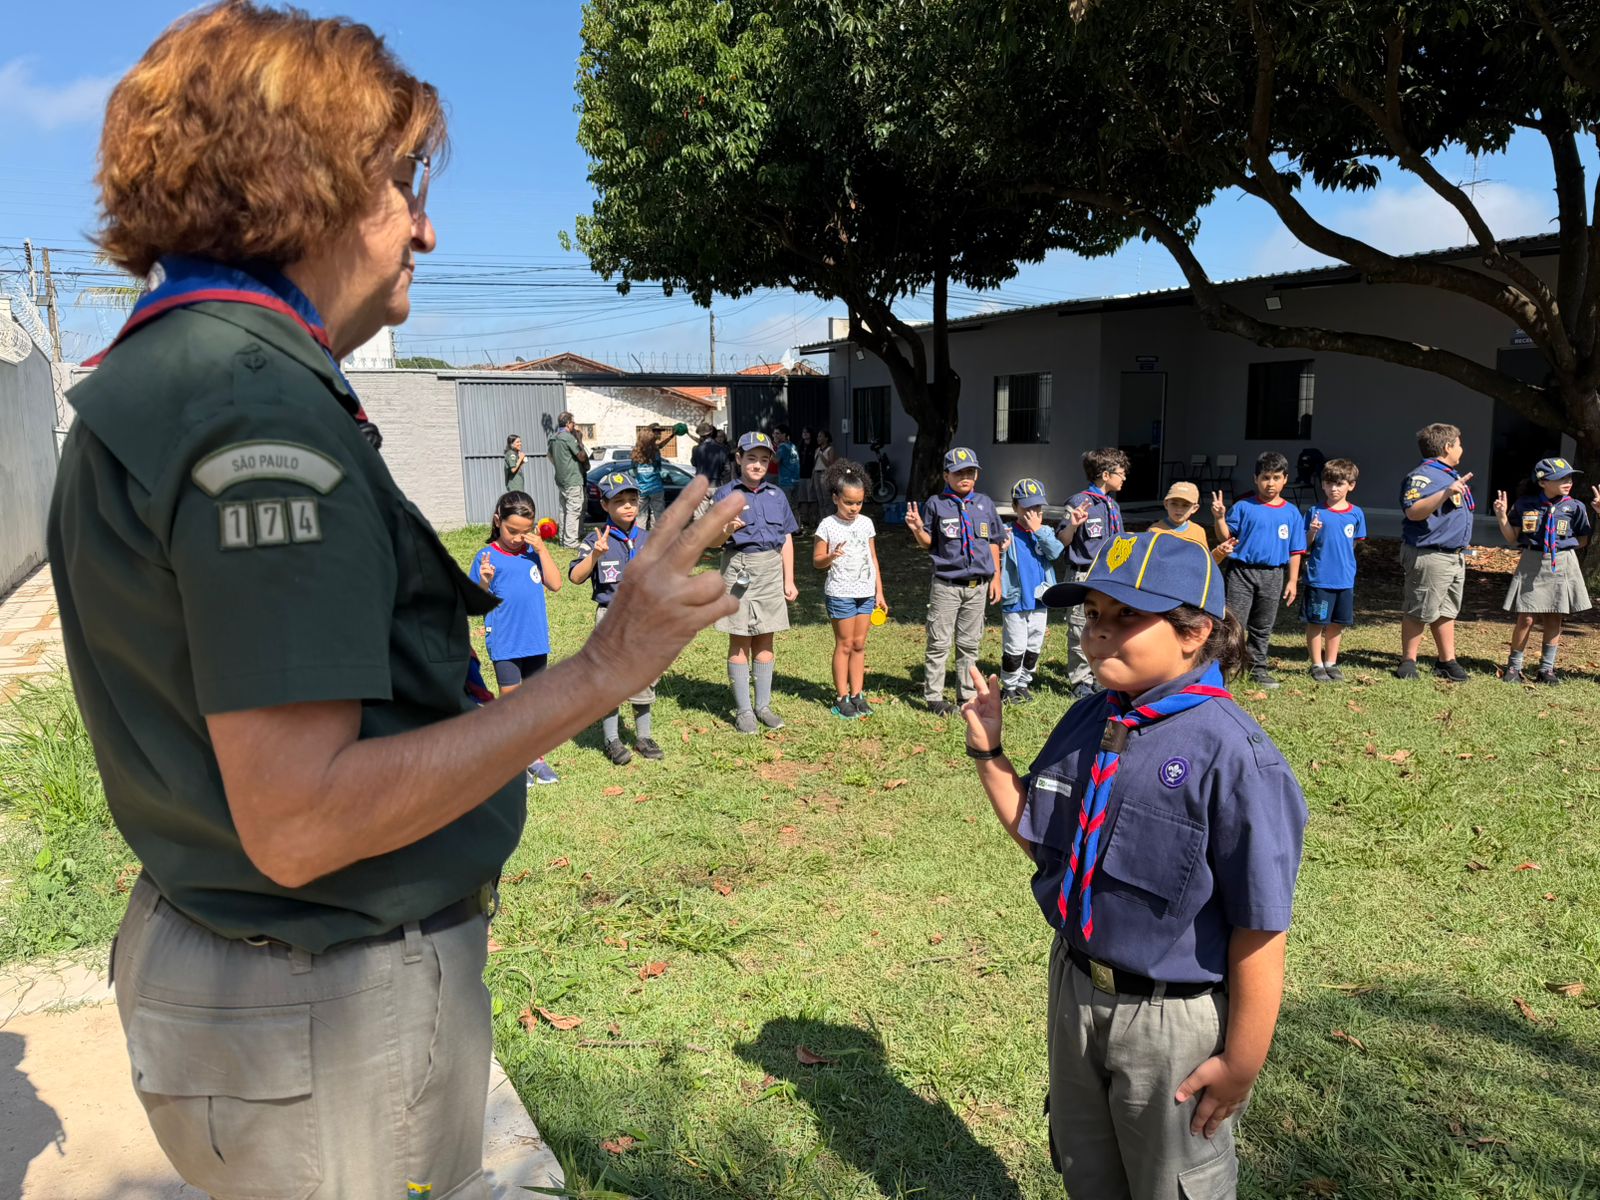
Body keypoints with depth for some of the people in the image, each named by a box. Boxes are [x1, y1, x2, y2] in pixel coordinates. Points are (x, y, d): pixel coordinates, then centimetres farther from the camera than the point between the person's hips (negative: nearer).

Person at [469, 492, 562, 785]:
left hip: (536, 641, 4)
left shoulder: (533, 552, 4)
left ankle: (535, 757, 26)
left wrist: (541, 548, -12)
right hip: (505, 643, -4)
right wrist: (485, 583, -25)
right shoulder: (487, 556, -6)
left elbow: (555, 584, -8)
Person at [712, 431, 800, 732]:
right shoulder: (727, 493, -3)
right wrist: (728, 530, -29)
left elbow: (786, 539, 9)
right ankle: (743, 710, 8)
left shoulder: (776, 494, 8)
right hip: (738, 568, -3)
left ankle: (764, 705, 18)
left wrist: (789, 581, 6)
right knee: (740, 641, 1)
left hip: (771, 568, 4)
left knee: (765, 639, 9)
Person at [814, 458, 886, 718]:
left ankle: (857, 695, 16)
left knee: (859, 645, 8)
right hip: (840, 593, -4)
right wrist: (831, 557, -25)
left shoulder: (866, 523, 7)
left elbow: (873, 559, 12)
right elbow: (816, 561, -3)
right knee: (844, 645, 1)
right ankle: (842, 698, 10)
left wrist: (879, 592, 10)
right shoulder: (828, 525, -6)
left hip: (866, 593, 4)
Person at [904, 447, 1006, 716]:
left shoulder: (985, 504, 7)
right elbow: (928, 544, 4)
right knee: (939, 643, -1)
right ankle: (934, 697, 7)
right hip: (946, 585, -3)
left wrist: (995, 578, 11)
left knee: (970, 643, 11)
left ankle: (968, 694, 21)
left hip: (978, 585, 3)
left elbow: (993, 542, 13)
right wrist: (918, 529, -17)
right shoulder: (936, 504, -2)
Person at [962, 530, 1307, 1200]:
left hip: (1175, 1022, -6)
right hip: (1075, 991, 6)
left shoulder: (1230, 754, -25)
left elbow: (1260, 926, -20)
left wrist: (1241, 1061, -14)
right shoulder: (1086, 723, -3)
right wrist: (987, 750, 0)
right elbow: (1041, 839, 10)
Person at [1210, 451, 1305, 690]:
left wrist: (1292, 581, 3)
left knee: (1263, 627, 13)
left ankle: (1258, 669, 23)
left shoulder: (1291, 513, 5)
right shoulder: (1243, 507, -2)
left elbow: (1295, 551, 7)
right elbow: (1226, 538, -3)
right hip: (1241, 571, -3)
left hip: (1273, 575, 3)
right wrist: (1219, 518, -20)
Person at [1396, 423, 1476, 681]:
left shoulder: (1452, 474, 18)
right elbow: (1413, 512, -29)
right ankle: (1408, 662, 7)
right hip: (1429, 556, -10)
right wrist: (1446, 493, -34)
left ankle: (1447, 661, 23)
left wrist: (1461, 487, 26)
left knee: (1447, 612, 15)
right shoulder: (1422, 475, -14)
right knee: (1418, 612, -2)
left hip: (1455, 556, 10)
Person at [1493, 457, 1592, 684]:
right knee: (1526, 618, -4)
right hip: (1531, 564, -1)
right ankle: (1514, 666, 9)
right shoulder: (1525, 504, -2)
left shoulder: (1575, 507, 0)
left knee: (1554, 618, 5)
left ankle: (1546, 669, 17)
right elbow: (1512, 539, 2)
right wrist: (1502, 516, -9)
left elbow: (1582, 541, 6)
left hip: (1562, 565, 1)